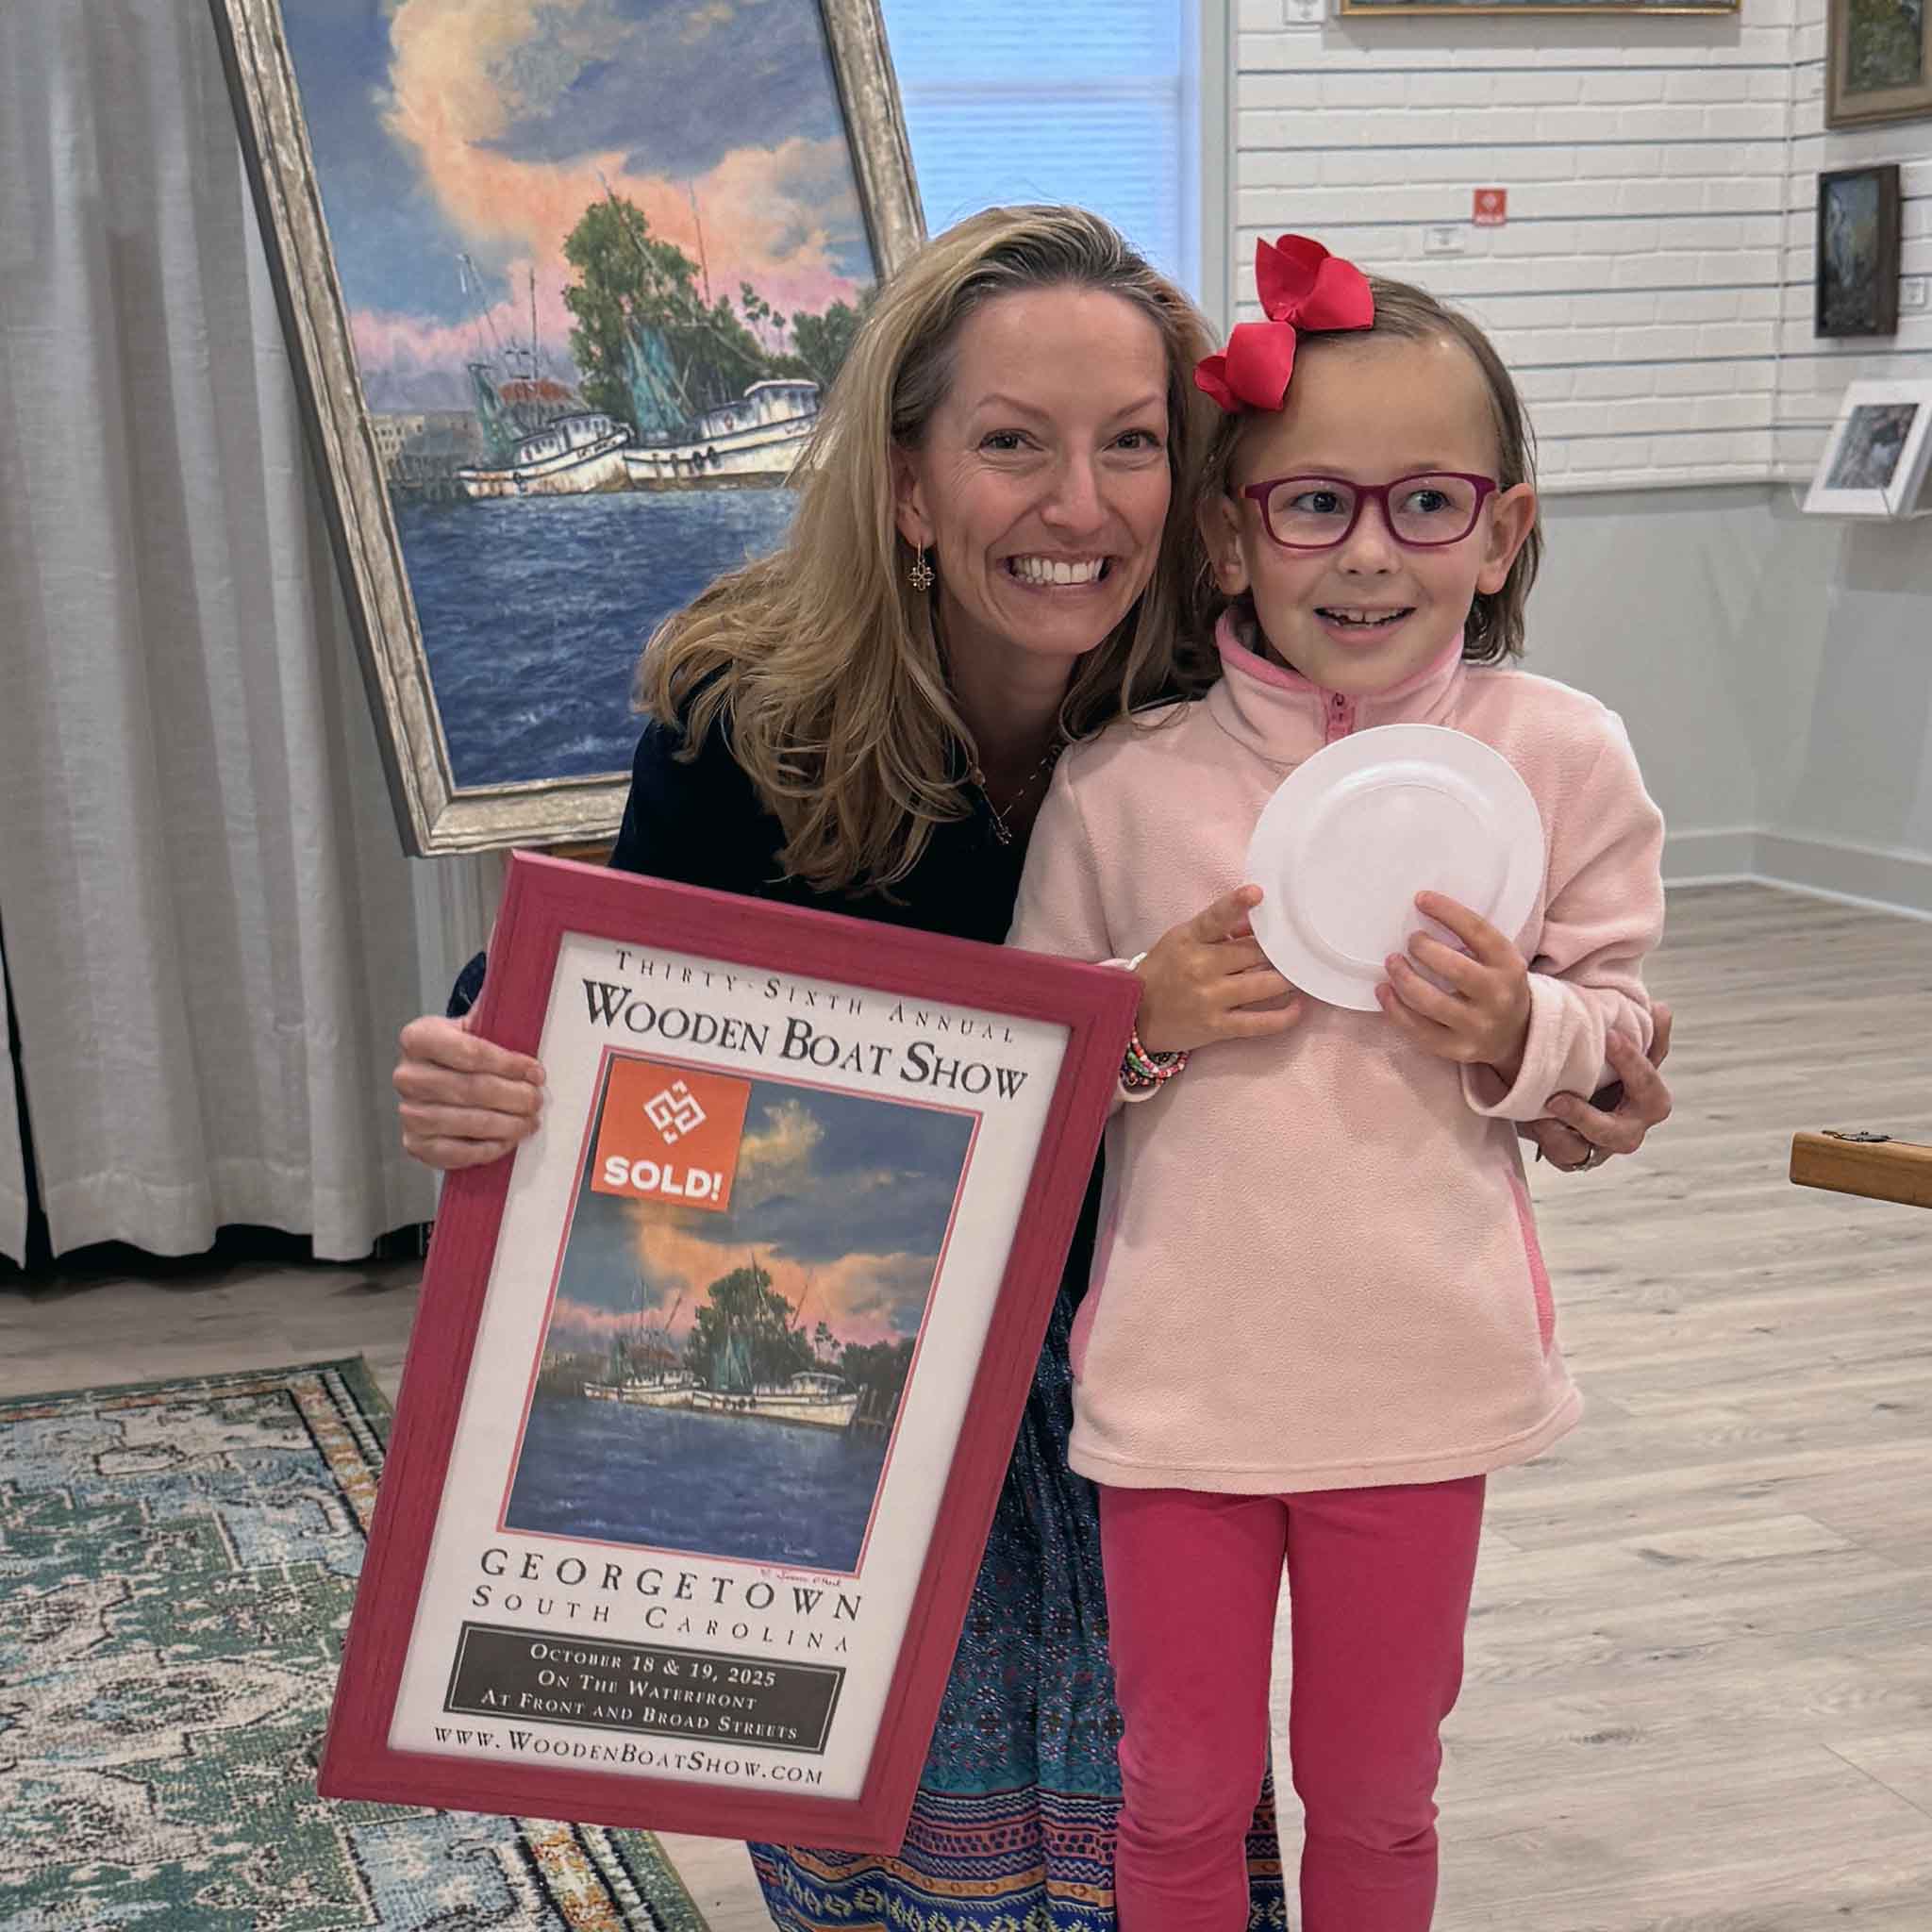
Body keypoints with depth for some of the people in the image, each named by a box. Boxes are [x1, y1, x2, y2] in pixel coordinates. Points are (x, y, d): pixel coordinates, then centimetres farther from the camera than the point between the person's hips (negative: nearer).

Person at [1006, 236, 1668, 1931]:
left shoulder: (1561, 756, -5)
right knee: (1184, 1791, 15)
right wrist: (1142, 1019, -16)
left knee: (1375, 1791, 19)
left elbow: (1620, 1029, 4)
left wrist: (1518, 1033, -17)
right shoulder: (1123, 784, -7)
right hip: (1182, 1365, 0)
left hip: (1424, 1369, 1)